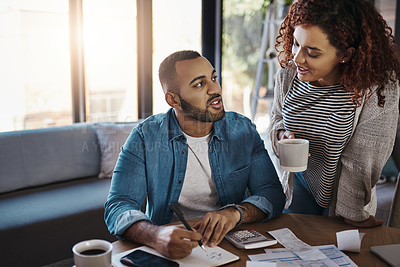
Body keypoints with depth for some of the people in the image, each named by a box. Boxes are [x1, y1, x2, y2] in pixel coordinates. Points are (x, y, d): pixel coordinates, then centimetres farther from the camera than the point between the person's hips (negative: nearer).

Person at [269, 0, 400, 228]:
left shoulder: (378, 88, -28)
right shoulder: (288, 74, -15)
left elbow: (361, 164, -22)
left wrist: (351, 215, -14)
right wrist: (282, 134, -16)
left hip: (345, 194, -3)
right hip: (299, 185, 4)